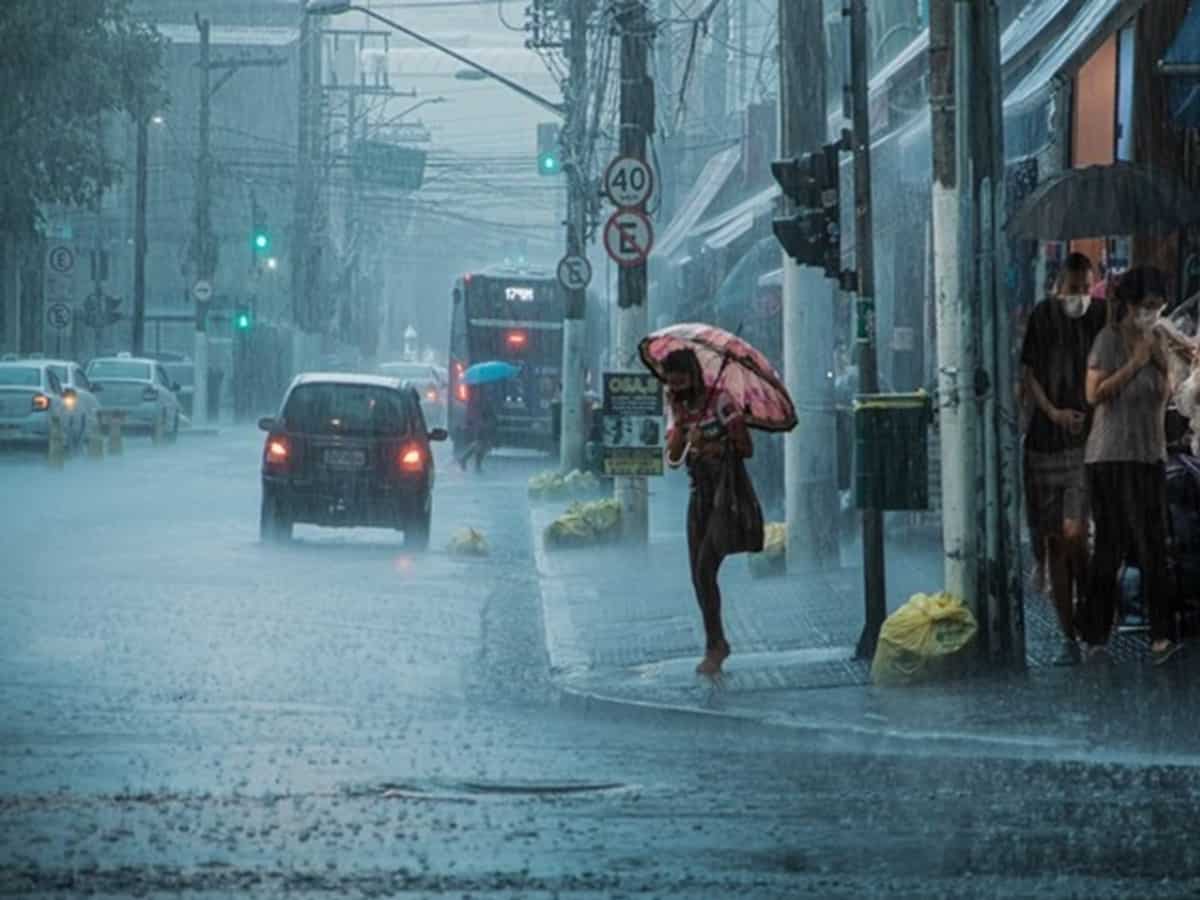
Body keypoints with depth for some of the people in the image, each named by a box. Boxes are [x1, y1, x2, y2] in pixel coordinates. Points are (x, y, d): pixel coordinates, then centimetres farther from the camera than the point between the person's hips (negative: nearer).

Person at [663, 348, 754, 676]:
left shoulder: (719, 402, -13)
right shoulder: (677, 409, 6)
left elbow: (746, 449, -14)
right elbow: (673, 458, -5)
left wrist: (717, 449, -15)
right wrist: (680, 420, -14)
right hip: (699, 494, 7)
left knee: (706, 569, -15)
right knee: (698, 575, 7)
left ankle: (714, 647, -7)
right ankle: (718, 644, 19)